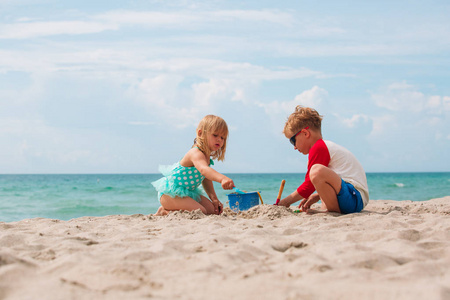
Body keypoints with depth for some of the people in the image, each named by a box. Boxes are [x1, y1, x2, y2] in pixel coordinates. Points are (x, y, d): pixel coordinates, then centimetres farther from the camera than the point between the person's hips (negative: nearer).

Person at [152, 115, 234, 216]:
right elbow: (203, 169, -48)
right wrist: (222, 178, -66)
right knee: (200, 212, -24)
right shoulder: (196, 154, -26)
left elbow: (206, 179, 15)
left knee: (213, 210, 6)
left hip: (188, 192, 10)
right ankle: (164, 212, -7)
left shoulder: (207, 156, 7)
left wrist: (214, 199, 3)